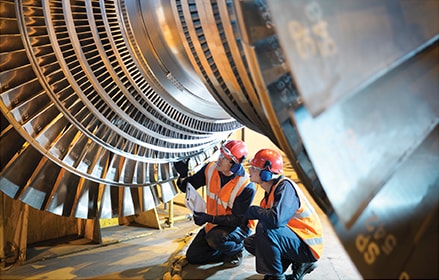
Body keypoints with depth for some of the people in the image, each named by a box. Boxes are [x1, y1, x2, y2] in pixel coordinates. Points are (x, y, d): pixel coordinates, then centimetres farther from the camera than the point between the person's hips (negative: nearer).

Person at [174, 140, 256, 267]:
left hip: (238, 227, -6)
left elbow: (239, 220, -23)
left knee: (214, 238, -36)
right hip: (214, 224, 6)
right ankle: (227, 249, 19)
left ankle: (236, 249, -4)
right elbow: (186, 187, -2)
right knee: (192, 257, 4)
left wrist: (209, 218, -31)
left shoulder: (247, 187, -28)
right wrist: (183, 176, -26)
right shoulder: (210, 169, -12)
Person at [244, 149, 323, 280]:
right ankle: (299, 264, 10)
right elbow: (268, 216, 11)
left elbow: (276, 219, -37)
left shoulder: (285, 187, -23)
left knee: (265, 229, -30)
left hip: (308, 247, -10)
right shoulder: (271, 189, 6)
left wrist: (254, 211, -20)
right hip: (293, 239, 10)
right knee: (250, 242, 11)